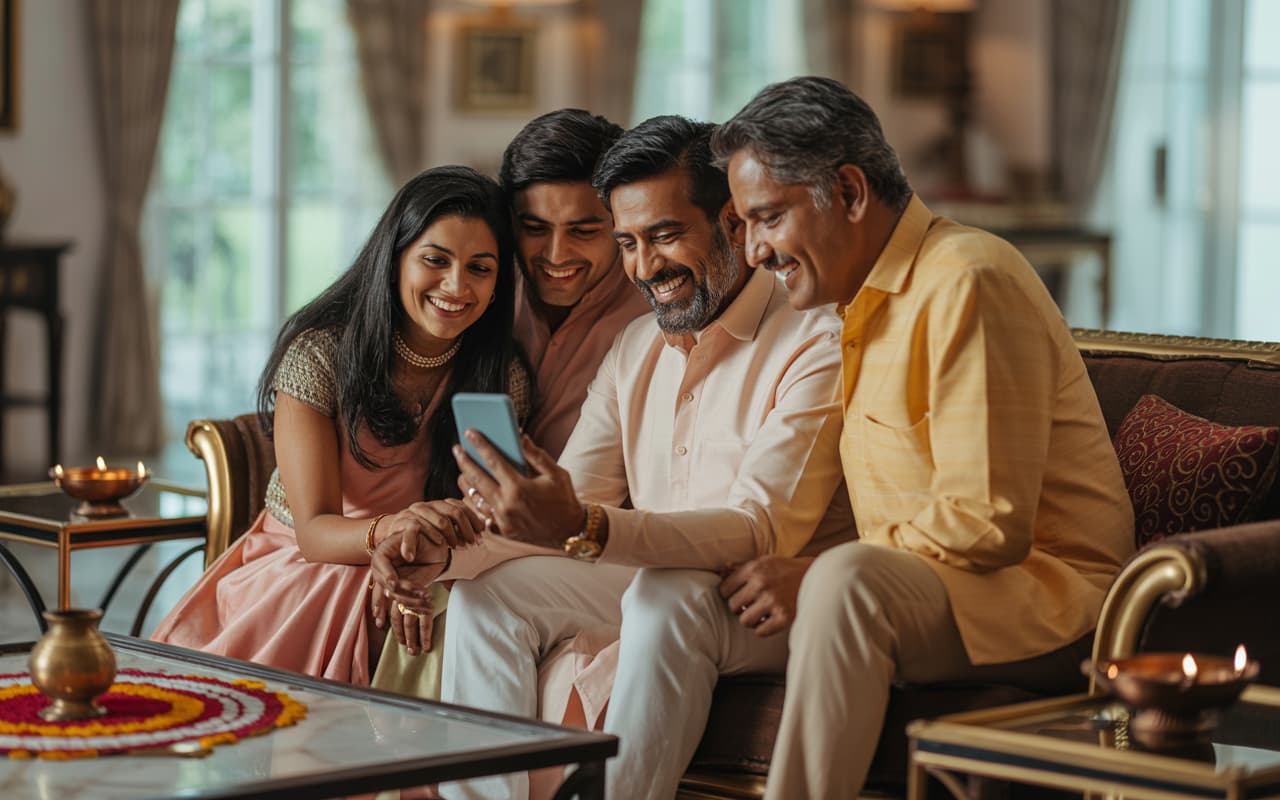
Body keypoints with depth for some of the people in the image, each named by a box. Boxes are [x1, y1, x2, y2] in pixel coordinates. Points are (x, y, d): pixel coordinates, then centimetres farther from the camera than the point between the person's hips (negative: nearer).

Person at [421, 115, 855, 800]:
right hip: (650, 583, 7)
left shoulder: (813, 346, -14)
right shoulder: (636, 347, 12)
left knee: (667, 594, -35)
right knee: (484, 592, -9)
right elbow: (573, 499, 7)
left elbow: (763, 531, -25)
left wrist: (585, 530, -38)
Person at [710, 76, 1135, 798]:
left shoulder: (966, 283, -12)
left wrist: (815, 577, -20)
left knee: (849, 581, -38)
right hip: (916, 589, 9)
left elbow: (988, 522, -20)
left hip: (1039, 593, -9)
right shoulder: (862, 304, 19)